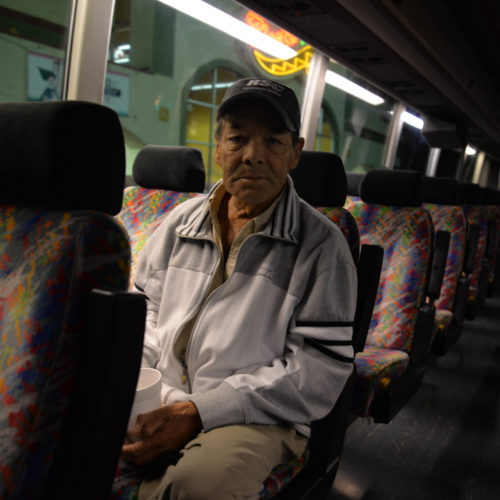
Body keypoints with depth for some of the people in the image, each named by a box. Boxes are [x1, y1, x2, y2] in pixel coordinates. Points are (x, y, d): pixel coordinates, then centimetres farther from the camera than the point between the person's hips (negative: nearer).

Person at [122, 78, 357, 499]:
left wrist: (199, 411, -16)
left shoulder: (320, 244, -5)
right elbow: (145, 306, 17)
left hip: (254, 417, -3)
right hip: (158, 402, 4)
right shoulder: (183, 219, 10)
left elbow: (320, 368, -9)